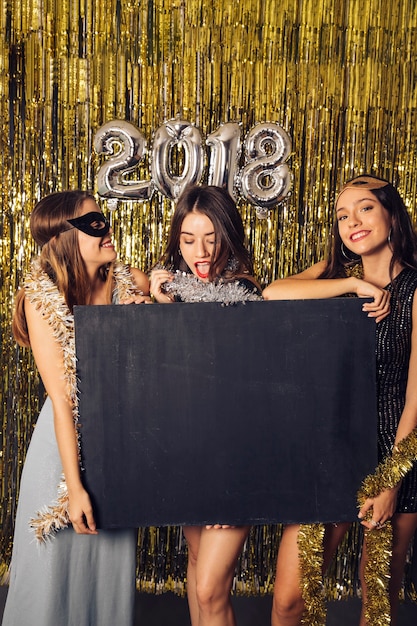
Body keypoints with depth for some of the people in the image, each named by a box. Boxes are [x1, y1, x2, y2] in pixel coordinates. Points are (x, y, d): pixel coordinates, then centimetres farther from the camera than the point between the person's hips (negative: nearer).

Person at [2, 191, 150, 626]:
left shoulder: (133, 284, -6)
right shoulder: (42, 299, -14)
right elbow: (62, 399, -17)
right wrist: (75, 486, -17)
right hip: (65, 444, -3)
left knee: (113, 567, 16)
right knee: (55, 566, 11)